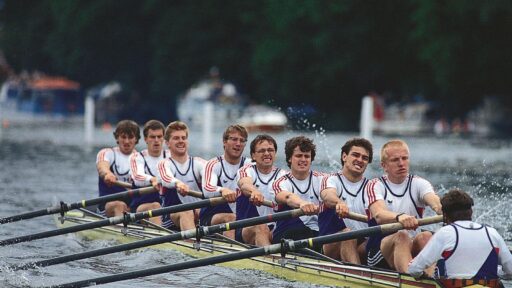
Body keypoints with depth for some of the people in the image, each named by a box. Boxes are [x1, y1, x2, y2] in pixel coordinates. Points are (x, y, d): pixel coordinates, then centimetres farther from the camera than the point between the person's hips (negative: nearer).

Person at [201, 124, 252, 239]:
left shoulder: (248, 164, 11)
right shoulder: (214, 164, -1)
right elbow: (207, 190, -21)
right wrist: (222, 190, -44)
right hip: (211, 218, -3)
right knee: (230, 218, -34)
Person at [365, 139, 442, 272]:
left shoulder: (418, 183, 10)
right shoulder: (375, 186, 2)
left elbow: (434, 201, -14)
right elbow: (379, 215, -20)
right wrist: (399, 217, -44)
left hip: (413, 248, 3)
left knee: (426, 236, -27)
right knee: (401, 236, -32)